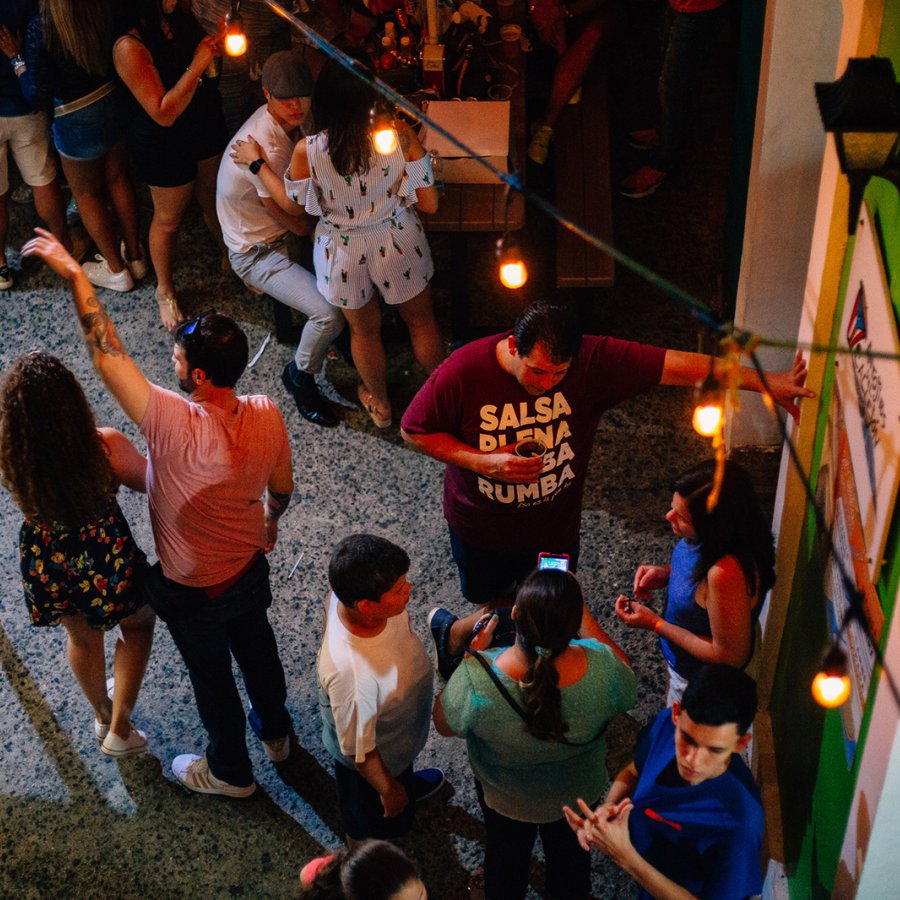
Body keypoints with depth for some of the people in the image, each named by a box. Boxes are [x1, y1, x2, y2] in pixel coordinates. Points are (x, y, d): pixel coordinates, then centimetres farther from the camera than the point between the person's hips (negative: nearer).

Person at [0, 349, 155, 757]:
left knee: (82, 636, 34)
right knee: (138, 623, 32)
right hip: (108, 565, -2)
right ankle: (119, 729, 33)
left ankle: (102, 714, 60)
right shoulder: (106, 446, -32)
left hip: (46, 567, 3)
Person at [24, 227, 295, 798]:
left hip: (192, 593, -5)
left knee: (212, 676, 21)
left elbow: (108, 355, -36)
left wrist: (74, 273, -29)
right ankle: (275, 730, 59)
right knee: (257, 648, 31)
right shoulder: (267, 416, -22)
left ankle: (231, 771, 47)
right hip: (250, 572, 5)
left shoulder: (174, 424, -40)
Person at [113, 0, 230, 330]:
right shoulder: (130, 47, -31)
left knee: (215, 200, 27)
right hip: (165, 144, -6)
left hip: (207, 125, 6)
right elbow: (164, 113, -30)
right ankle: (165, 290, 38)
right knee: (169, 219, 15)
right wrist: (196, 66, -33)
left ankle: (229, 256, 54)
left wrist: (216, 44, -10)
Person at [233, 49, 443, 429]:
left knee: (364, 330, 27)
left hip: (343, 253, 1)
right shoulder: (399, 135, -27)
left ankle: (380, 404, 50)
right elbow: (429, 204, -17)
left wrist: (257, 163, 9)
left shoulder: (307, 151, -25)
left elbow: (291, 202, -4)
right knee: (421, 322, 27)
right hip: (397, 245, 0)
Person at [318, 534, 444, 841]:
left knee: (403, 772, 41)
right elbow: (359, 752, -31)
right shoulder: (352, 675, -50)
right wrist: (388, 789, -12)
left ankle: (407, 783, 72)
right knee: (381, 825, 29)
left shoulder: (348, 595, -30)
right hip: (375, 758, -6)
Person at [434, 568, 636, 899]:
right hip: (577, 792, 1)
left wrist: (473, 654, -13)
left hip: (504, 796, -1)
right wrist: (579, 613, -13)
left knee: (506, 851, 33)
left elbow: (444, 724, -19)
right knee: (570, 847, 34)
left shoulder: (475, 680, -42)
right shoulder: (601, 667, -38)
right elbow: (627, 691, -12)